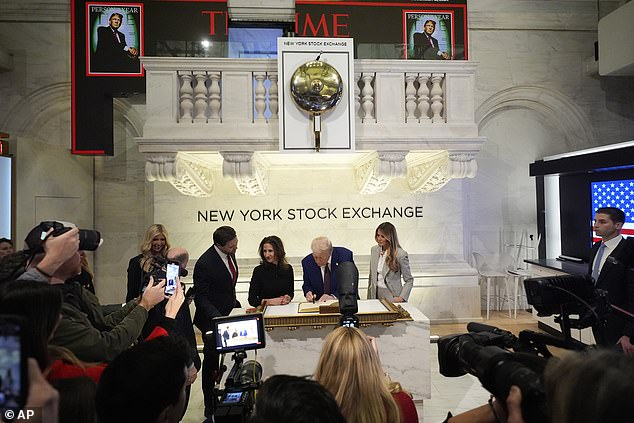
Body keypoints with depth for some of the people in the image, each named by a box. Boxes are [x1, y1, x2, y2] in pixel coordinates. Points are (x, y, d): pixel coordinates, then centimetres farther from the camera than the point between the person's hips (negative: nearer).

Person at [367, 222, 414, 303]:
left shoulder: (401, 254, -12)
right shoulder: (374, 250, 4)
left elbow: (409, 280, -5)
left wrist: (402, 297, -16)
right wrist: (369, 297, 10)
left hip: (392, 297, -4)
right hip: (375, 295, 4)